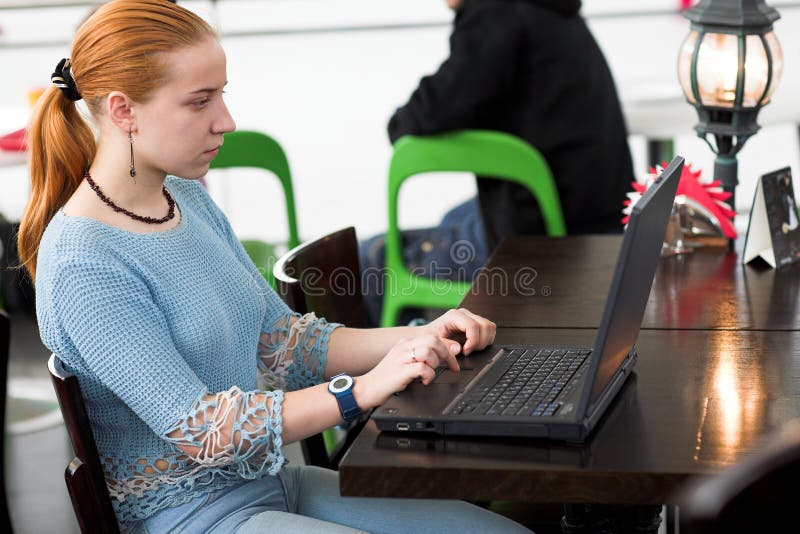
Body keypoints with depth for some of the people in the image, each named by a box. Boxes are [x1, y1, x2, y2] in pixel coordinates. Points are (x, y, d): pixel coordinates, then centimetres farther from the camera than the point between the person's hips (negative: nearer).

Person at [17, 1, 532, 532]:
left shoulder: (187, 198, 6)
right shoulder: (82, 266, -21)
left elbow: (283, 343, 8)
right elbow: (197, 429, -23)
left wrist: (420, 339, -6)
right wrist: (364, 389, -29)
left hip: (274, 482, 8)